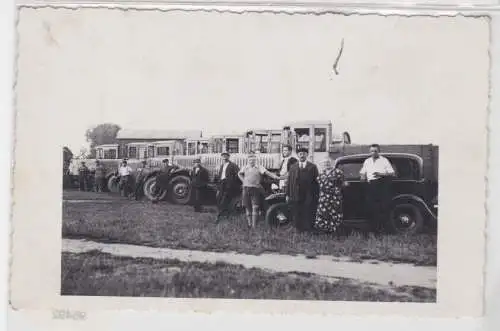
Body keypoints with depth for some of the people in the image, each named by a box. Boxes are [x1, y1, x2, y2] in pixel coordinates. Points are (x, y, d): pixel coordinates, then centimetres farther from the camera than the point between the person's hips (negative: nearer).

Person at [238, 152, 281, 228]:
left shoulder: (259, 167, -1)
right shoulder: (245, 168, 11)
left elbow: (267, 172, -13)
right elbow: (239, 174, 28)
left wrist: (276, 177, -26)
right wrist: (243, 181, 14)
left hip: (256, 189, -4)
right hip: (246, 189, 4)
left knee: (255, 208, -7)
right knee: (247, 207, 8)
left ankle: (254, 226, -4)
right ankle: (249, 225, 19)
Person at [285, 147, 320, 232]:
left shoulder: (312, 167, 5)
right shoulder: (292, 167, 12)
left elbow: (316, 181, 1)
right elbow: (289, 182, 11)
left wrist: (316, 195, -5)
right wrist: (287, 194, 6)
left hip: (309, 198, -2)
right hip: (296, 198, 2)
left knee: (308, 218, 0)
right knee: (297, 218, 3)